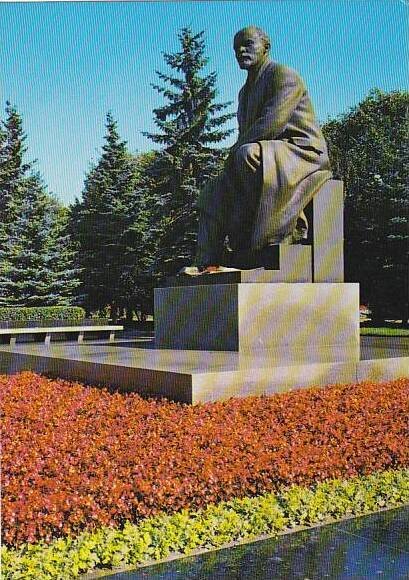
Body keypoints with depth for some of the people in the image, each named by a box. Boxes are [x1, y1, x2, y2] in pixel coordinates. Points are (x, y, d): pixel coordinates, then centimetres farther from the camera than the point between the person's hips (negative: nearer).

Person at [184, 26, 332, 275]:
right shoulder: (246, 91, 22)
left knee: (248, 154, -35)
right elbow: (245, 135, 20)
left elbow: (271, 124, -20)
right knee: (212, 192, -2)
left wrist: (234, 152, -17)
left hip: (302, 152, -9)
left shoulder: (284, 75, -6)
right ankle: (210, 263, -15)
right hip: (265, 157, 9)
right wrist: (234, 156, -1)